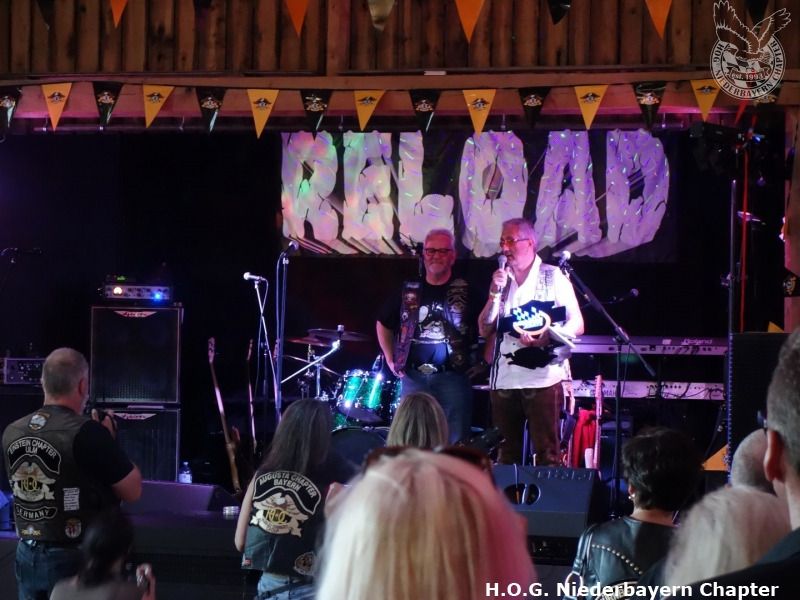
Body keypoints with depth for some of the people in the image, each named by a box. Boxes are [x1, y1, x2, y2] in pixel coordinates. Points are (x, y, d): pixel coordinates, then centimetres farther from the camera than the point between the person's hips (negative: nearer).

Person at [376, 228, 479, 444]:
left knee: (456, 444, -6)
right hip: (413, 377, 3)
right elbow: (383, 323, 24)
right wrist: (390, 359, 17)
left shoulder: (466, 292, 2)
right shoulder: (409, 292, 11)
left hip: (452, 377, -3)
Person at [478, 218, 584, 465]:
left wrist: (547, 337, -17)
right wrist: (495, 293, -2)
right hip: (504, 379, 5)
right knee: (507, 453, 5)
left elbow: (577, 325, 0)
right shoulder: (501, 280, 17)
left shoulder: (554, 277, 4)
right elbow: (485, 330, 11)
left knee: (547, 453, -8)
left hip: (543, 377, -5)